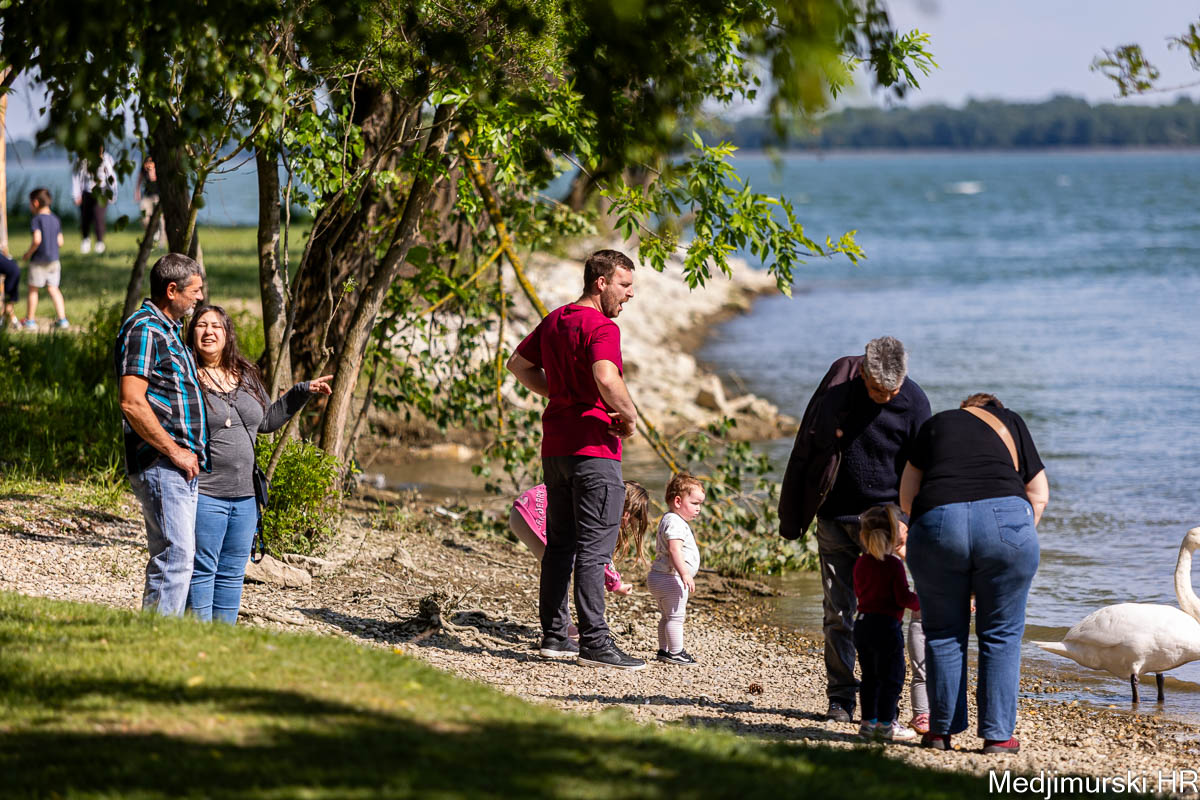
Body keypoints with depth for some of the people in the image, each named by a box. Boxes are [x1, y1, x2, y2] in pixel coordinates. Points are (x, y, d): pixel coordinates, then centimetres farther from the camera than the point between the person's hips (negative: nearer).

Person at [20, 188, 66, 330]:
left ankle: (30, 320, 11)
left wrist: (29, 253, -9)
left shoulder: (36, 220, -12)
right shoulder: (55, 220, 8)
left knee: (33, 289, 5)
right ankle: (62, 319, 2)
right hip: (54, 259, 6)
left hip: (39, 260, -6)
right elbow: (60, 242, 8)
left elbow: (37, 240, -23)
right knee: (53, 289, 10)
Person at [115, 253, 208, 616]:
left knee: (173, 559, 9)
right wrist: (175, 452, -17)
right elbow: (132, 402, -20)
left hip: (183, 467, 10)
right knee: (175, 556, -15)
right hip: (160, 466, -10)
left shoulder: (168, 329, 21)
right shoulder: (143, 329, -11)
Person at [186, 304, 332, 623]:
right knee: (202, 571, -4)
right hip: (203, 494, -6)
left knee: (233, 573, 11)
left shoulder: (247, 376, 12)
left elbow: (265, 420, 26)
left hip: (244, 496, 6)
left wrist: (302, 392, 24)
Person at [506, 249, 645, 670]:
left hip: (555, 445, 9)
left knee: (559, 544, 14)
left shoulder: (554, 321, 14)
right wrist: (630, 416, -16)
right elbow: (606, 378, -32)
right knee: (593, 547, -8)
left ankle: (554, 634, 18)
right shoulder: (602, 327, -14)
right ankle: (595, 642, -9)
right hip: (594, 445, -9)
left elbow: (519, 363, 26)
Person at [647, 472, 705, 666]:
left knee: (667, 617, 18)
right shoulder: (675, 523, -18)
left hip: (658, 577, 11)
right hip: (670, 579, -11)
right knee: (676, 616, -6)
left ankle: (664, 650, 24)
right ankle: (675, 652, -4)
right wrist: (684, 573, -37)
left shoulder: (668, 520, 18)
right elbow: (675, 550, -30)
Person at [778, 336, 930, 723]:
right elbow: (806, 443, 4)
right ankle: (840, 698, 13)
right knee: (838, 613, 4)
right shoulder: (840, 376, -5)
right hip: (835, 516, 2)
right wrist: (792, 513, 5)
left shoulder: (914, 402, -9)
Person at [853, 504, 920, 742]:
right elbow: (903, 597, -13)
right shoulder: (894, 564, -12)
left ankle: (869, 721, 19)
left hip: (862, 623, 7)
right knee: (891, 677, 0)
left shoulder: (861, 563, 8)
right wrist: (920, 603, 4)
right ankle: (885, 724, 0)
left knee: (870, 676, 15)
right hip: (886, 625, -7)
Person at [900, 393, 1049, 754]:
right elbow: (1039, 495, 22)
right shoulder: (1012, 424, 27)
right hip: (1005, 519, 0)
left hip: (937, 522, 1)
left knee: (943, 633, 14)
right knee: (1001, 635, 9)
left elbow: (907, 496, 20)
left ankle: (942, 730, 18)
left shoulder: (936, 424, 26)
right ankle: (997, 734, 8)